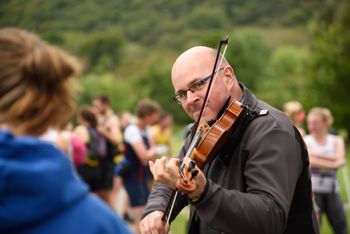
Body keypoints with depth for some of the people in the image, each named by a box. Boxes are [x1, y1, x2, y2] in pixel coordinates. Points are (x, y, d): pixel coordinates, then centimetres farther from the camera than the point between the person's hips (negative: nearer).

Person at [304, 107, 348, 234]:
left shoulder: (336, 141, 11)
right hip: (313, 190, -3)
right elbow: (310, 162, -15)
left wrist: (316, 154, -11)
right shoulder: (305, 141, 1)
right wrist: (332, 163, -14)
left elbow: (340, 159, -7)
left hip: (332, 190, 3)